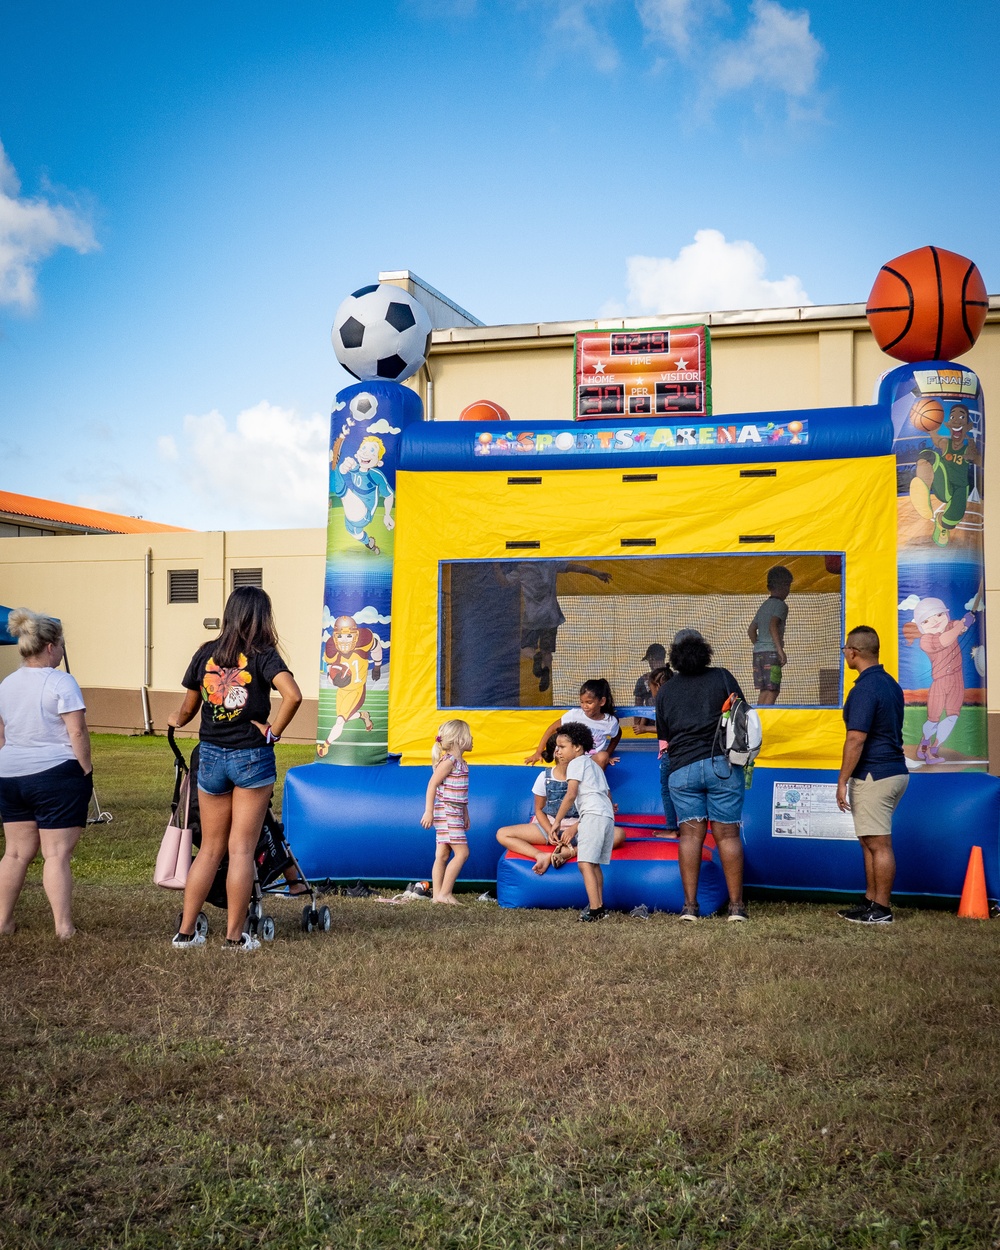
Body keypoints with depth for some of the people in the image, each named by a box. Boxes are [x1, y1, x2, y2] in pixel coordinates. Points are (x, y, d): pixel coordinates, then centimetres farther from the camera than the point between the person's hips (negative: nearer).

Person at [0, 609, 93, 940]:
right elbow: (77, 732, -15)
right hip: (56, 776, -6)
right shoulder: (61, 682, -11)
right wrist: (86, 770, -6)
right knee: (57, 853, -4)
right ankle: (63, 927, -4)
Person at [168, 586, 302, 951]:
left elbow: (188, 707, 12)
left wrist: (176, 721, 34)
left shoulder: (205, 654, 3)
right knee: (241, 849, 3)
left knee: (210, 848, 14)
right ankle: (234, 936, 7)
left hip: (211, 756, 4)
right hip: (252, 757, -3)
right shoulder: (262, 655, -8)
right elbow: (293, 695, -24)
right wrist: (273, 731, -10)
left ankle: (185, 931, 15)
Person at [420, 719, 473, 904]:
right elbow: (432, 784, -17)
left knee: (443, 855, 8)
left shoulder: (461, 763, 15)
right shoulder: (449, 761, -13)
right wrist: (428, 811, -20)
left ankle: (437, 895, 10)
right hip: (447, 814, -9)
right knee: (462, 852, -10)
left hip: (455, 815, 9)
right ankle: (444, 893, -6)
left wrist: (465, 815, 22)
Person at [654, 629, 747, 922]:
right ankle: (736, 905, 3)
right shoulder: (722, 677, 6)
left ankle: (690, 905, -2)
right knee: (727, 834, 1)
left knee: (690, 833, 2)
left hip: (682, 769, 1)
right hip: (722, 764, -1)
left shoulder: (665, 690, 12)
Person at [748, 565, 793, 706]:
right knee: (772, 691, -9)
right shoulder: (780, 605, -5)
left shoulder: (764, 606, 19)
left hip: (758, 652, 8)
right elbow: (773, 626, -20)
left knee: (763, 691, 10)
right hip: (771, 652, -8)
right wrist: (780, 649, -25)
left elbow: (751, 630, 21)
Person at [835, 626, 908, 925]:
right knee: (870, 842, 16)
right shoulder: (890, 684, 13)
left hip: (873, 776, -10)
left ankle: (881, 910, 2)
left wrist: (842, 781, -16)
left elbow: (856, 740, -22)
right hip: (895, 771, 10)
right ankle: (871, 902, 22)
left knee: (879, 844, -4)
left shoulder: (864, 689, -18)